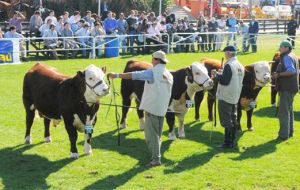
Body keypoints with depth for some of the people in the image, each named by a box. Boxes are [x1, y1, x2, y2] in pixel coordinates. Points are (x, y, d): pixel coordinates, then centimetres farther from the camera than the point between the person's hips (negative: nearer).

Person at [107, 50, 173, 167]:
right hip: (162, 109, 7)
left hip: (152, 108, -7)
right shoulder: (169, 75, 11)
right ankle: (156, 156, 19)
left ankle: (156, 159, -4)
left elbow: (134, 75, -17)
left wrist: (117, 75, -14)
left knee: (151, 134, -3)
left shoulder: (153, 73, -12)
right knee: (158, 134, 15)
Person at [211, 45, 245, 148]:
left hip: (226, 97, -9)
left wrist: (216, 75, -8)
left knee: (226, 121, -3)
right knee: (233, 120, 14)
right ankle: (232, 141, 20)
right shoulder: (240, 66, 9)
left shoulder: (229, 65, -19)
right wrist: (222, 74, 15)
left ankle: (228, 143, -2)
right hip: (235, 97, 9)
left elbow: (224, 81, -23)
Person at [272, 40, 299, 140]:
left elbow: (291, 70, -28)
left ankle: (284, 134, -9)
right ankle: (290, 131, 27)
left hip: (286, 88, -11)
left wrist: (279, 74, -23)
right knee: (289, 110, 19)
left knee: (283, 111, -9)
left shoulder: (286, 57, -15)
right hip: (291, 87, 11)